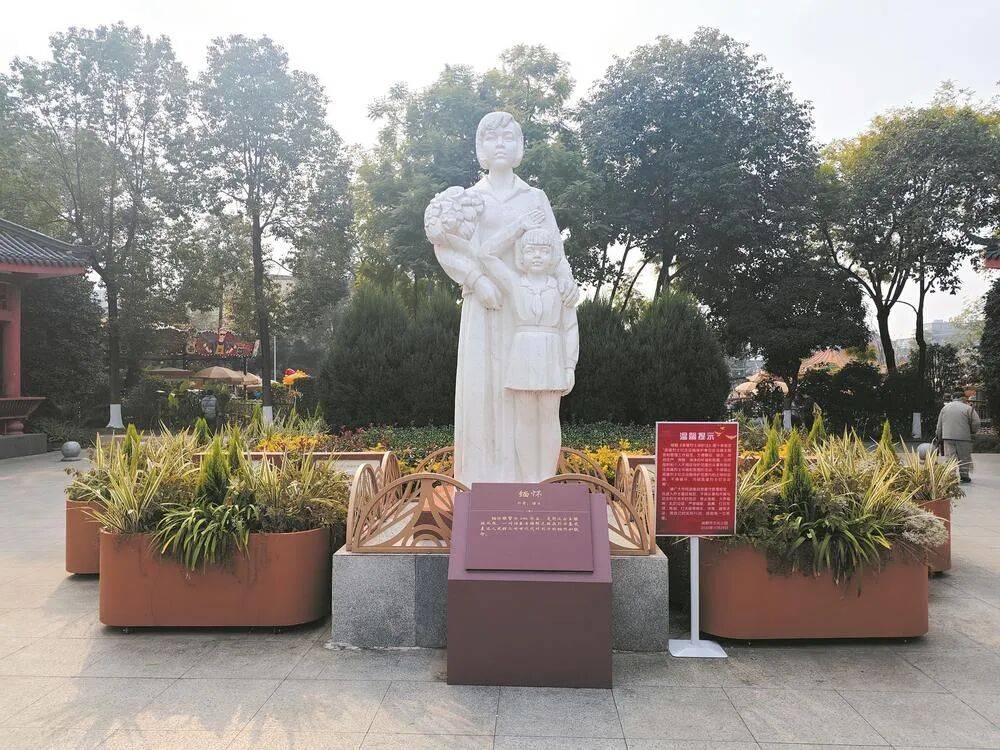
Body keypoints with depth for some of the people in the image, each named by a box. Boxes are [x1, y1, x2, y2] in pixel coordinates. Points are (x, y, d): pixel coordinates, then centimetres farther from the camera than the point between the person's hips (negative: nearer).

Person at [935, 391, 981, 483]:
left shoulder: (945, 407, 13)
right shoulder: (968, 408, 0)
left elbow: (939, 425, 14)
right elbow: (976, 423, -3)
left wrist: (940, 439, 20)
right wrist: (972, 432, 18)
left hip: (947, 437, 3)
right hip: (963, 437, -3)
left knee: (950, 457, 2)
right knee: (964, 458, 8)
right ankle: (964, 475, 12)